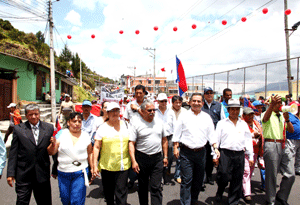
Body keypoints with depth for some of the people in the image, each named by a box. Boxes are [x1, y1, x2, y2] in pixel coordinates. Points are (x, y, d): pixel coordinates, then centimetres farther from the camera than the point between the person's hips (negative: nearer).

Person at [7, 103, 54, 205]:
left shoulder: (49, 128, 1)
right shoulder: (18, 129, -2)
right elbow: (13, 153, -1)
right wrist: (10, 173, -4)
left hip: (42, 174, 1)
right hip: (23, 175, -1)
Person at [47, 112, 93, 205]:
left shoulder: (86, 136, 2)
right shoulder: (61, 134, -2)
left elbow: (90, 153, 9)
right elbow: (51, 152, -3)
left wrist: (93, 168, 8)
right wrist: (53, 144, -23)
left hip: (80, 174, 0)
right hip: (63, 173, 1)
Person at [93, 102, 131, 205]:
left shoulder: (125, 125, 4)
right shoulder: (102, 128, -3)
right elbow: (96, 147, -2)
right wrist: (95, 165, -6)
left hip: (123, 165, 0)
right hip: (106, 165, 0)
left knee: (121, 191, -3)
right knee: (108, 191, 15)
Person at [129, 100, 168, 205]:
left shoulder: (159, 122, 6)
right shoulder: (136, 124, -7)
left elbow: (164, 140, 13)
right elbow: (131, 143, -9)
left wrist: (165, 156, 11)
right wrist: (133, 161, -15)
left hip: (157, 159, 2)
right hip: (142, 158, -2)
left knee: (156, 187, 1)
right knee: (142, 186, 14)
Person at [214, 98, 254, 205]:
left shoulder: (243, 124, 14)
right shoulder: (222, 123, 5)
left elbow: (248, 140, 15)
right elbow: (216, 140, 4)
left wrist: (250, 156, 11)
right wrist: (215, 156, 0)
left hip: (240, 155, 3)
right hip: (225, 153, -3)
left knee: (237, 180, 8)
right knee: (224, 177, -5)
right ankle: (219, 192, 26)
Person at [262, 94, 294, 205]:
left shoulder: (282, 116, 19)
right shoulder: (268, 114, 0)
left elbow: (291, 130, 13)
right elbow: (266, 118, -27)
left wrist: (287, 119, -4)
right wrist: (272, 104, -43)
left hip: (284, 146, 6)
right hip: (271, 145, -6)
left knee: (290, 175, 7)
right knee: (272, 175, 1)